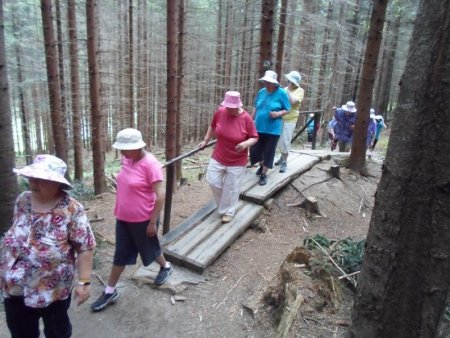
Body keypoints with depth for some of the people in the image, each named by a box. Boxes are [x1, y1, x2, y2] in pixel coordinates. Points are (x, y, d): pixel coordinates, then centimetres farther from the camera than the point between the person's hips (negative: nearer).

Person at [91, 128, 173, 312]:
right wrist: (119, 211, 18)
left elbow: (160, 195, -22)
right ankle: (110, 291, 29)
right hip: (123, 218, 6)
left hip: (143, 220, -6)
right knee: (120, 255, 15)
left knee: (150, 249, 18)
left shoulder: (150, 164, -23)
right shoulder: (126, 159, -1)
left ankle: (166, 267, 47)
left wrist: (153, 222, -19)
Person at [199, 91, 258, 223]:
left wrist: (246, 144, -29)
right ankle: (224, 203, 36)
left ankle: (228, 211, 29)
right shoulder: (220, 112, -9)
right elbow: (212, 126, 11)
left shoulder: (246, 118, -18)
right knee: (213, 181, 8)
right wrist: (206, 140, 14)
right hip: (218, 157, 4)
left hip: (237, 162, -3)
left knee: (231, 188, 8)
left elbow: (254, 137, -10)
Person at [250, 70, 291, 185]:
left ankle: (264, 174, 21)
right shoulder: (261, 92, 3)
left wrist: (278, 114, -21)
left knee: (268, 152, 6)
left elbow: (287, 110, -3)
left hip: (273, 129, -4)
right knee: (255, 150, 10)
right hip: (258, 127, 4)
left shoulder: (282, 93, -9)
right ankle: (261, 166, 39)